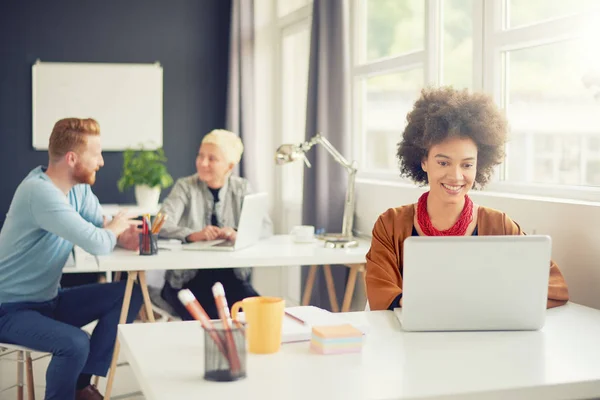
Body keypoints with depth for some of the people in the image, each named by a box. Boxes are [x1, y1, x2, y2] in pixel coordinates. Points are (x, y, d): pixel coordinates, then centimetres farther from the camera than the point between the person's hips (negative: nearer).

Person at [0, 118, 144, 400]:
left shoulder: (79, 187, 2)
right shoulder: (40, 191, -28)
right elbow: (96, 243, -34)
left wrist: (124, 235, -17)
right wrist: (116, 227, -11)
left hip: (49, 300, 9)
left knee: (129, 295, -2)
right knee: (75, 343, -33)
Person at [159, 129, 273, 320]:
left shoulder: (242, 188, 7)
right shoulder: (185, 186, 0)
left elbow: (265, 226, -4)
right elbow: (162, 225, -15)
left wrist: (239, 234, -25)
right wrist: (194, 235, -34)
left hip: (231, 276, 2)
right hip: (188, 277, -2)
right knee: (207, 318, -30)